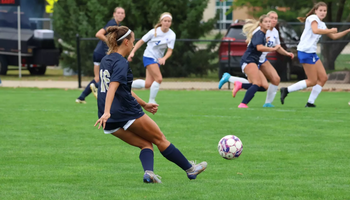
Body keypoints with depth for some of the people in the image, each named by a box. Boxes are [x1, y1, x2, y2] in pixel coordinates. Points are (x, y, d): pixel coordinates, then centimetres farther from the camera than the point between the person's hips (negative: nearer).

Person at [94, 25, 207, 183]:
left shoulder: (106, 60, 17)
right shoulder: (121, 63, -12)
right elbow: (113, 87, -27)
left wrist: (144, 104, 32)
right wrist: (107, 112, -38)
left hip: (111, 123, 8)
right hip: (127, 113, -8)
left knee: (145, 144, 14)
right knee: (160, 139, 8)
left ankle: (148, 172, -14)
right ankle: (190, 169, 18)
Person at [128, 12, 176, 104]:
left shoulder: (172, 35, -6)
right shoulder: (154, 32, -13)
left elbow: (170, 51, -9)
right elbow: (141, 41, -4)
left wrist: (164, 58, -29)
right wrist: (132, 52, -11)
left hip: (158, 59, 5)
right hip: (149, 57, -5)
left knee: (147, 84, 0)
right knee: (159, 79, -20)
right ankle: (151, 101, -6)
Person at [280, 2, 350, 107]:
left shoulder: (322, 24, 19)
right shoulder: (313, 18, -10)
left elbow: (333, 36, 26)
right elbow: (315, 30, -29)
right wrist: (331, 30, -20)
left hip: (312, 53, 10)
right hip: (306, 52, -10)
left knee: (323, 78, 5)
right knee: (312, 81, -8)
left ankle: (310, 102, 7)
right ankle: (286, 90, -4)